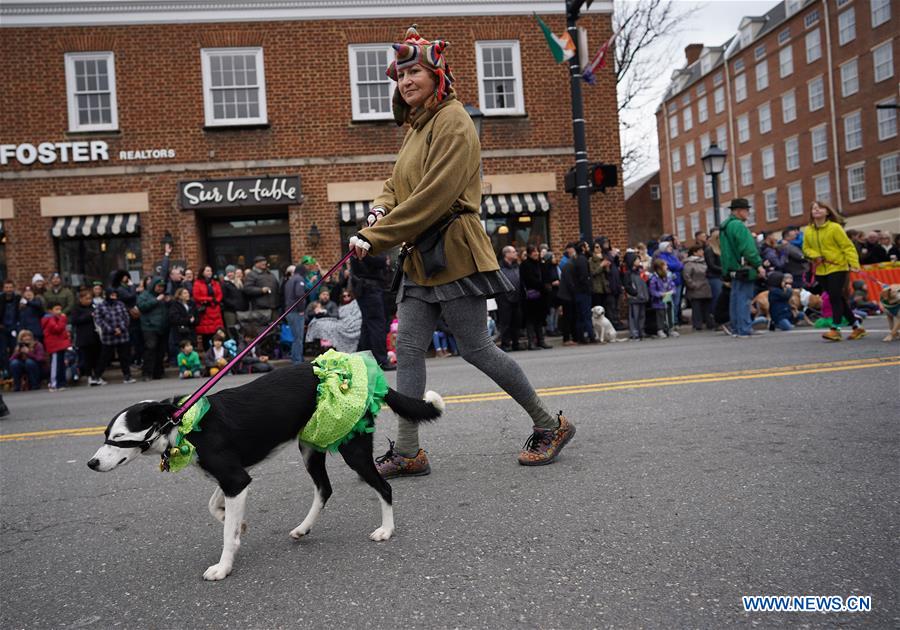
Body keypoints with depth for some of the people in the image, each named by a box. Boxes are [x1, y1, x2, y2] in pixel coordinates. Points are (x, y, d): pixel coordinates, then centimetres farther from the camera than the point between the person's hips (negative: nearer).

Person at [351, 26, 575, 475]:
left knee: (475, 348, -3)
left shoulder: (452, 121, -10)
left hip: (453, 253, -9)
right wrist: (382, 207, -2)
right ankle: (407, 451, 10)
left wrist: (375, 238, -19)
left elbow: (434, 195, -20)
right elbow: (397, 184, 23)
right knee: (407, 348, 3)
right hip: (421, 259, 9)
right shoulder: (416, 128, 19)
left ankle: (550, 426, 15)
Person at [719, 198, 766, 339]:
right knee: (744, 298, -8)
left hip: (732, 268, 10)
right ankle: (743, 330, -8)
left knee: (736, 298, 14)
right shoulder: (738, 225, -16)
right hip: (743, 267, -10)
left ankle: (736, 328, 19)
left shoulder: (725, 225, 16)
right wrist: (759, 265, -16)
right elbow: (748, 248, -20)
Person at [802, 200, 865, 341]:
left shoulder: (835, 227, -10)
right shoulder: (808, 231, 4)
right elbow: (806, 248, 11)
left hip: (837, 267, -5)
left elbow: (847, 246, -11)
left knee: (835, 298, -11)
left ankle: (835, 329, -7)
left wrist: (854, 263, -20)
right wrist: (815, 255, -10)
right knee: (839, 299, 12)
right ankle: (857, 326, 24)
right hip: (820, 270, 5)